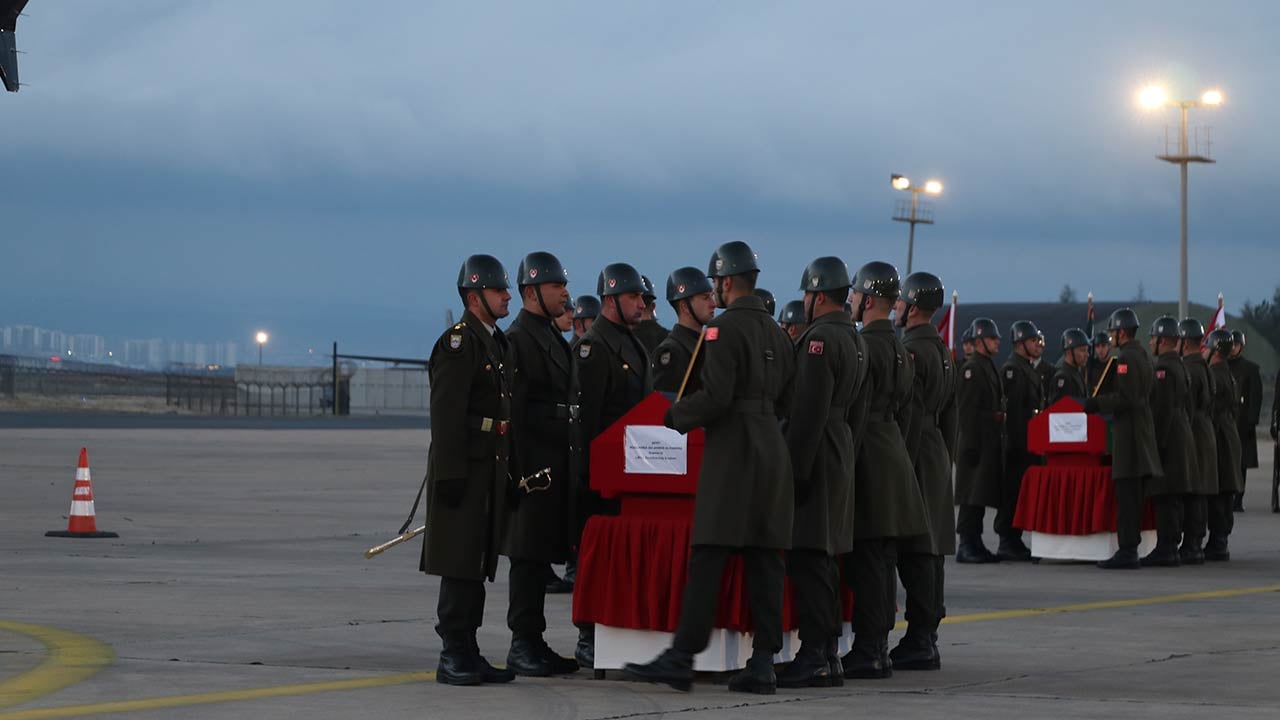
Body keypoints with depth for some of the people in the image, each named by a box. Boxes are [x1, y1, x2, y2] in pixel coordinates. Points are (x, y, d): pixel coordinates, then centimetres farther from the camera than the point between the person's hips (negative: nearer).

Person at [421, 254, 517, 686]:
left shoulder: (496, 342, 17)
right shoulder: (458, 343, -12)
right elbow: (446, 414, -18)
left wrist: (507, 470, 19)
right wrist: (450, 473, -22)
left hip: (490, 468, 9)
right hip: (464, 468, -9)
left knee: (478, 564, 11)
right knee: (460, 564, -7)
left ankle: (468, 654, 15)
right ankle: (453, 657, -5)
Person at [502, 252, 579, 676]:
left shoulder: (553, 339, 19)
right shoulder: (518, 339, -11)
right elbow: (514, 410, -17)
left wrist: (569, 463, 20)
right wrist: (521, 472, -21)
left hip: (556, 465, 9)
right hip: (533, 464, -9)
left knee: (542, 556, 11)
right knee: (528, 556, -6)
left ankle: (535, 643, 14)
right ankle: (523, 646, -3)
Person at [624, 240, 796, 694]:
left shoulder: (725, 328, -10)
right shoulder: (776, 332, 15)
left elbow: (716, 396, -17)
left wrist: (674, 417, -3)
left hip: (732, 451, -8)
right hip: (772, 449, 8)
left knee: (708, 556, -7)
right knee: (764, 559, 5)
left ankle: (682, 658, -8)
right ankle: (763, 664, 3)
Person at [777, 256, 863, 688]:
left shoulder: (821, 339, -15)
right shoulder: (854, 339, 16)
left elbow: (808, 412, -20)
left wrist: (796, 470, -19)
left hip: (816, 458, -10)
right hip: (841, 454, 10)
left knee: (808, 559, -9)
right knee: (822, 559, 13)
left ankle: (814, 658, -11)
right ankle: (827, 655, 16)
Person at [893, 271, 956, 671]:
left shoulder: (911, 352, -15)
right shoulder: (943, 352, 16)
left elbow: (910, 416, -19)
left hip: (916, 457, -10)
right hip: (938, 459, 10)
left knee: (915, 553, -9)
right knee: (928, 551, 12)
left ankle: (919, 641, -9)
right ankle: (926, 636, 17)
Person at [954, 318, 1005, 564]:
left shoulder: (989, 367, 19)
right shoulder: (972, 368, -12)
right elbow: (966, 409, -18)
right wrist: (971, 445, -22)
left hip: (991, 441, 10)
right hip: (978, 441, -10)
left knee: (981, 496, 11)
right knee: (973, 495, -9)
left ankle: (975, 543, 15)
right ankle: (966, 546, -8)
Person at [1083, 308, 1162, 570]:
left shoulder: (1125, 359, -13)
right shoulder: (1144, 356, 17)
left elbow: (1125, 398, -21)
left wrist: (1096, 404, -14)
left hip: (1127, 431, -10)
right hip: (1144, 429, 10)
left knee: (1126, 495, -10)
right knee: (1134, 496, 11)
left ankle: (1126, 553, -12)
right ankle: (1131, 548, 14)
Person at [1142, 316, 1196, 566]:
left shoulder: (1163, 369, -14)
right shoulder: (1180, 367, 16)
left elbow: (1163, 411, -20)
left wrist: (1158, 444, -19)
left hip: (1168, 440, -10)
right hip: (1182, 438, 10)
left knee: (1164, 497, -9)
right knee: (1173, 498, 11)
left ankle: (1165, 549, -11)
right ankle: (1170, 548, 14)